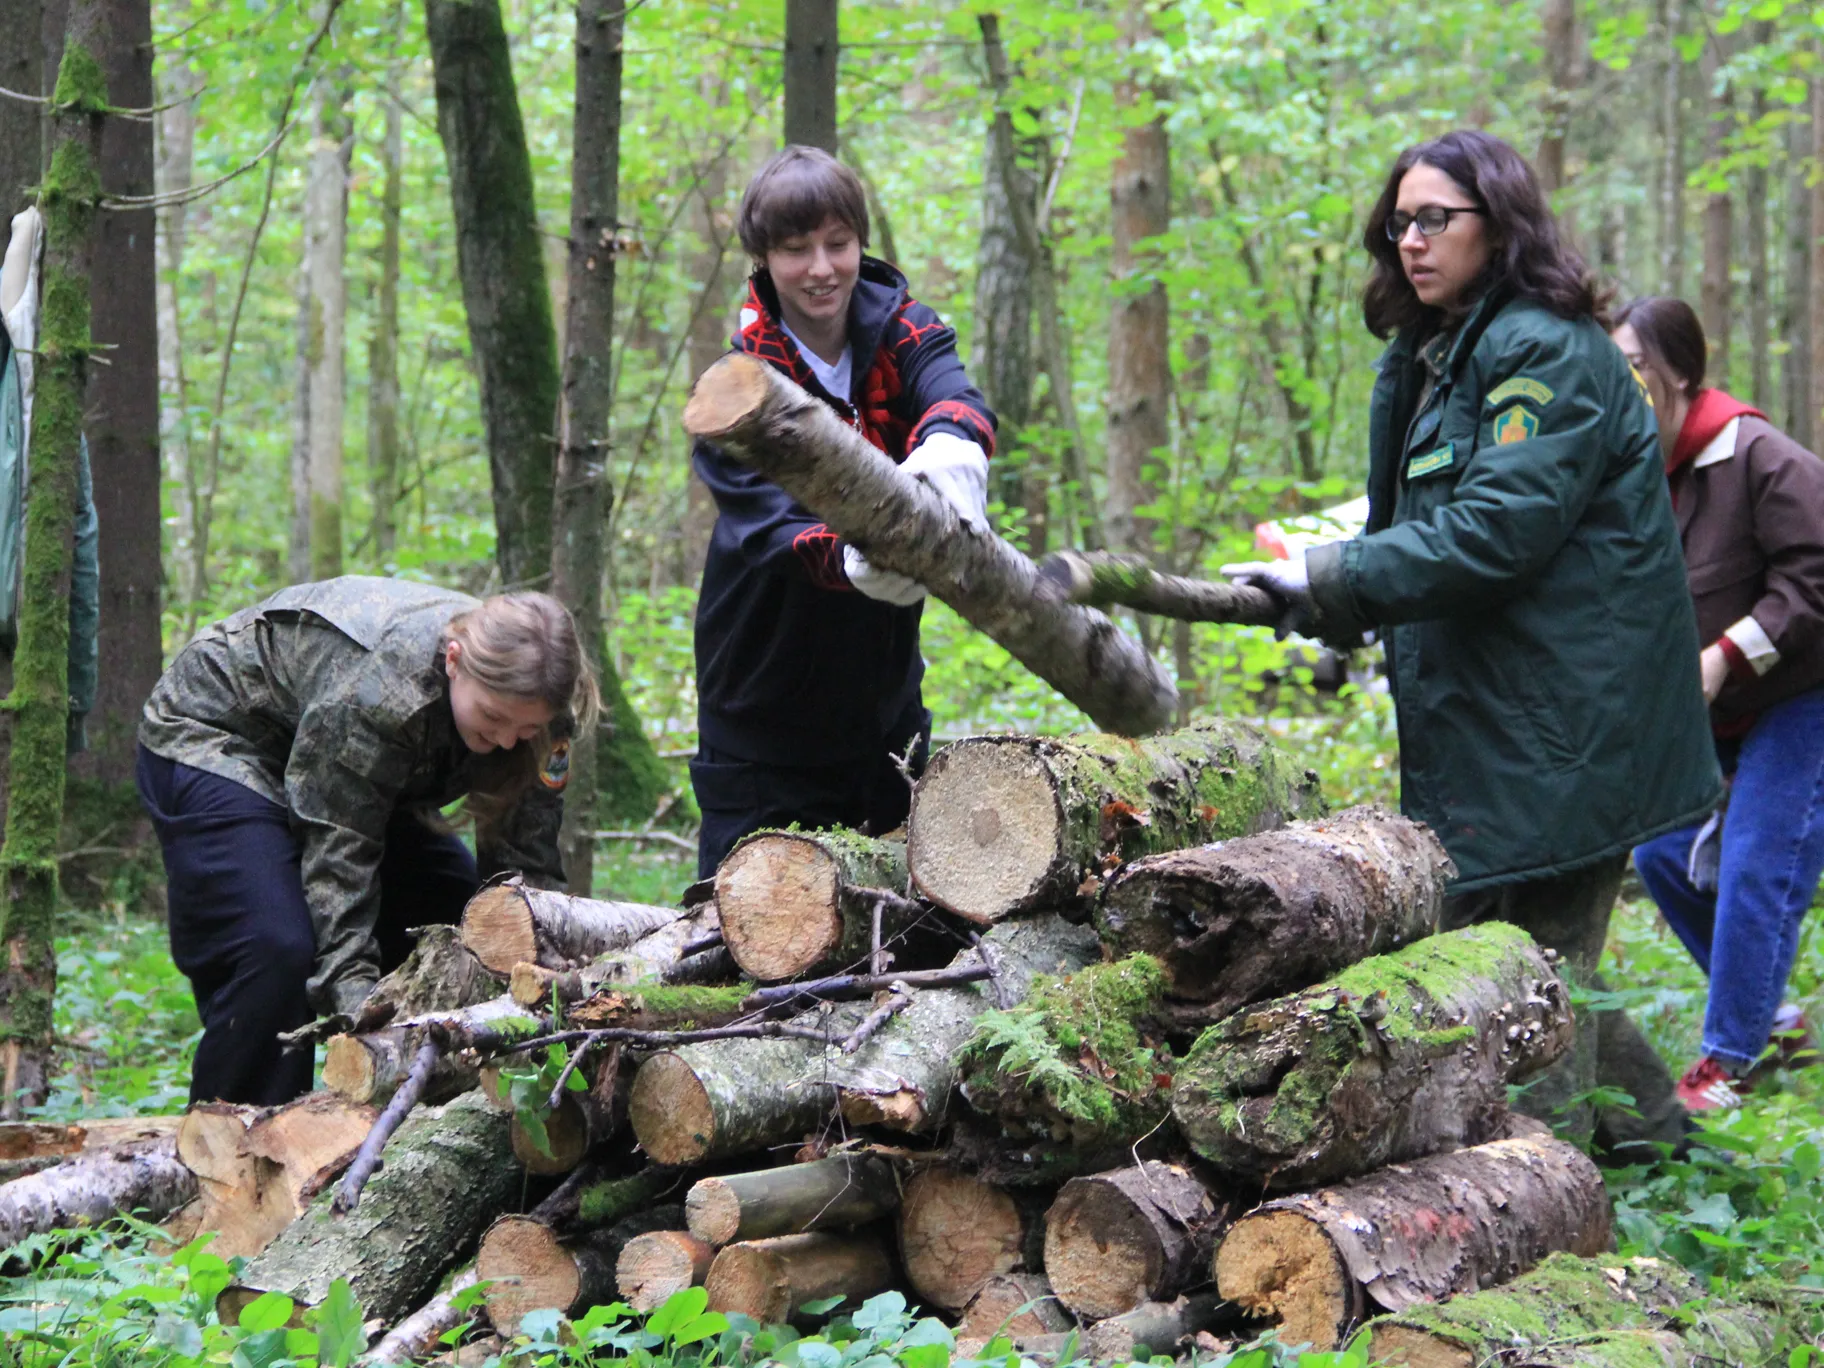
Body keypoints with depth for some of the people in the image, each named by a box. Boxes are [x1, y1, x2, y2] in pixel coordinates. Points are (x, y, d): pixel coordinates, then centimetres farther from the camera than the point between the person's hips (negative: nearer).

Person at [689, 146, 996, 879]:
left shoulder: (900, 330, -2)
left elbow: (955, 393, -25)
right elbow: (767, 520, -28)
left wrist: (951, 440, -50)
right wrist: (847, 562, -51)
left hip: (886, 701, 4)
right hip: (767, 712, -4)